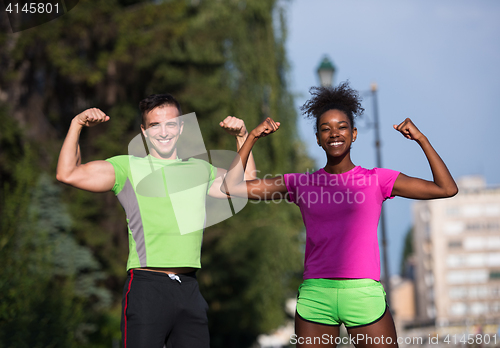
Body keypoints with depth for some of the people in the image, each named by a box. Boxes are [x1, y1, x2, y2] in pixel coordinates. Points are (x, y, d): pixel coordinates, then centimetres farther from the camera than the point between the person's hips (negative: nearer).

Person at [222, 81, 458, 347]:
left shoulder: (376, 180, 7)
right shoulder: (300, 184, 11)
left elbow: (446, 189, 3)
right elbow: (231, 186, 9)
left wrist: (421, 139, -1)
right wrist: (252, 138, 6)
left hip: (364, 294, -1)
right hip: (315, 296, 2)